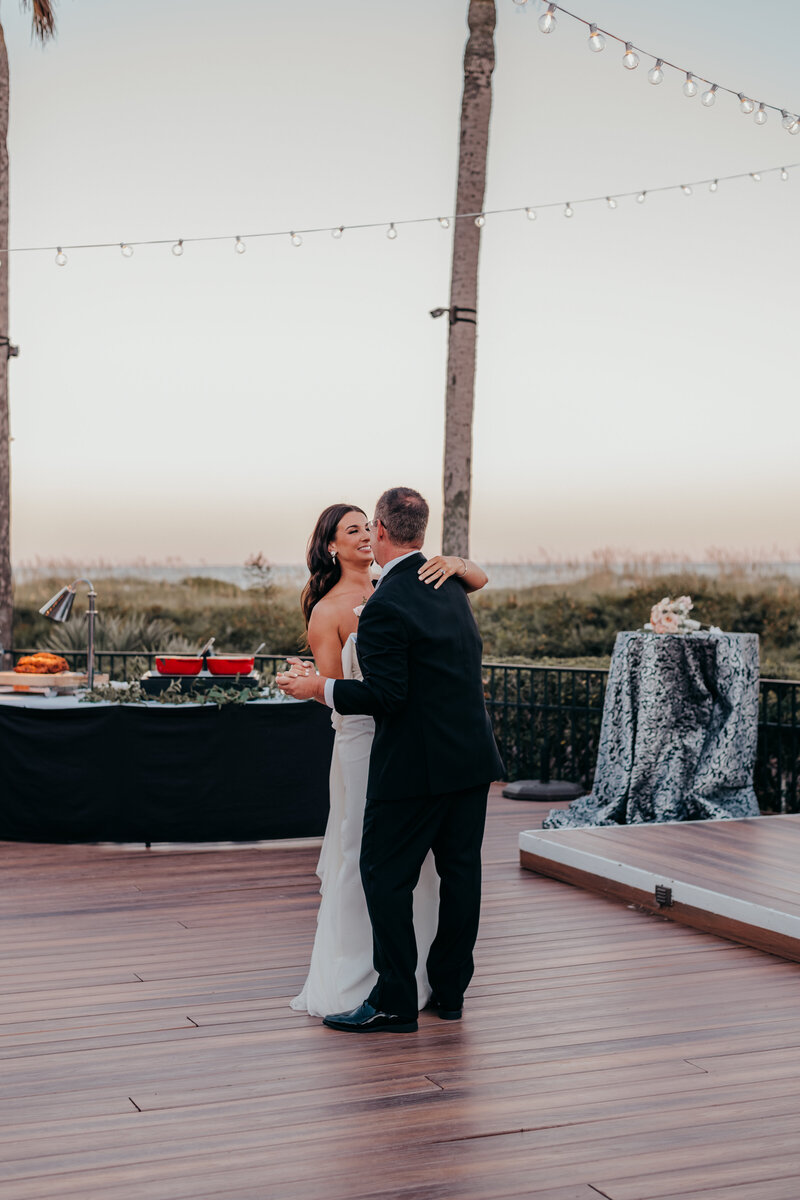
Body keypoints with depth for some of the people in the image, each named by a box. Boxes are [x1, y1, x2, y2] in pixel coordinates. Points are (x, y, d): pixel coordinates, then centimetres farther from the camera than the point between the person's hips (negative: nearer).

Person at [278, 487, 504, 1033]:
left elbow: (387, 696, -20)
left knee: (387, 876, 2)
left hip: (415, 764, -8)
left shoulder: (385, 607, -18)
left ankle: (395, 1003, 6)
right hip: (474, 758, 8)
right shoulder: (451, 585, 9)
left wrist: (321, 688, -8)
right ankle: (450, 990, 23)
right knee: (460, 870, 13)